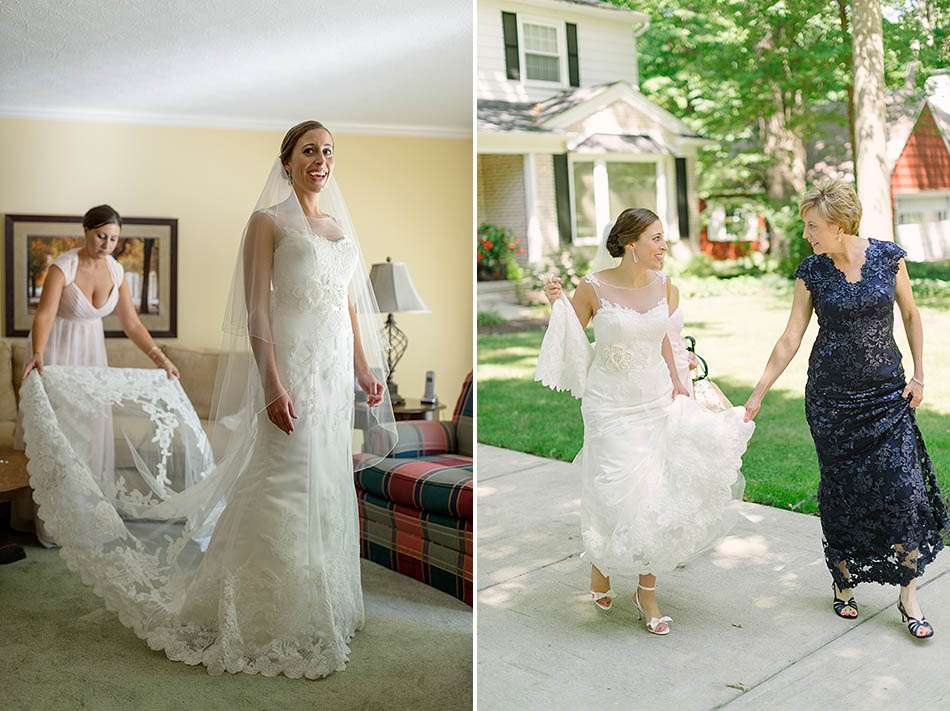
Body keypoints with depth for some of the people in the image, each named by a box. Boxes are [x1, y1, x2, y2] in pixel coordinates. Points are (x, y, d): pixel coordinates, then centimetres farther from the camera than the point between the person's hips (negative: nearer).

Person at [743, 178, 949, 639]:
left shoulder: (888, 257, -4)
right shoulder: (811, 272, -3)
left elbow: (910, 315, 9)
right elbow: (791, 338, -1)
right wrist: (758, 394, -4)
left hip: (887, 393, 0)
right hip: (830, 396, 0)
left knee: (903, 487, -5)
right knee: (841, 491, 5)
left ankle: (909, 595, 8)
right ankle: (844, 583, 23)